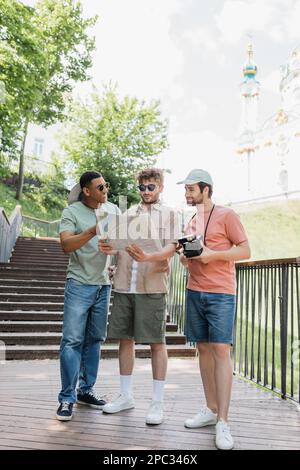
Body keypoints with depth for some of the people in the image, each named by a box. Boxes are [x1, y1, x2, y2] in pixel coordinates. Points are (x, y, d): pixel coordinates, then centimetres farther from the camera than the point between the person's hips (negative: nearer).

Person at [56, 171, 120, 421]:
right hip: (80, 284, -4)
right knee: (72, 340, -3)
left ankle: (86, 390, 25)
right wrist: (93, 231, -32)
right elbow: (66, 244, -19)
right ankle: (67, 398, 9)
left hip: (104, 284, 5)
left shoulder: (113, 210, 7)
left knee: (95, 339, 11)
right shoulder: (72, 212, -6)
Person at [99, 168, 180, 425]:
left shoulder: (169, 214, 7)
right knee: (125, 339, 10)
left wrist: (147, 257, -25)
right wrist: (108, 247, -12)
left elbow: (171, 248, -5)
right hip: (124, 285, 4)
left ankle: (158, 402, 13)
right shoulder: (129, 213, 17)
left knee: (157, 343, 1)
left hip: (152, 286, -4)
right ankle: (126, 396, 25)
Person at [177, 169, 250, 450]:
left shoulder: (226, 216, -2)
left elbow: (245, 251, -7)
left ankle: (223, 422, -2)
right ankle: (211, 409, 20)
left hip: (220, 293, -6)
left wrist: (212, 255, -18)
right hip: (194, 292, 7)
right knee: (203, 349, 9)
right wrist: (184, 256, -1)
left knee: (221, 350, -8)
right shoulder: (191, 223, 17)